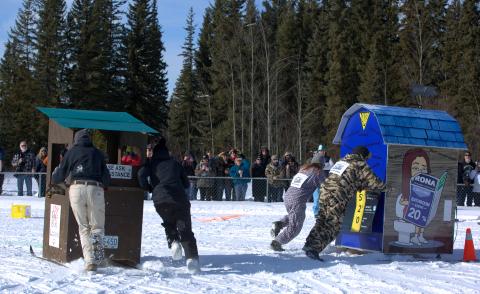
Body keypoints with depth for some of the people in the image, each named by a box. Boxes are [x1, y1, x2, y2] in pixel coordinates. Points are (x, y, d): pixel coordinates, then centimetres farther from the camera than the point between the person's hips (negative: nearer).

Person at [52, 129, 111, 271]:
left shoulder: (71, 152, 16)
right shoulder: (98, 153, 18)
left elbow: (60, 174, 18)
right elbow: (106, 178, 14)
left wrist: (54, 180, 40)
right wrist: (103, 185, 36)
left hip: (76, 188, 0)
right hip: (95, 189, 0)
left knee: (83, 227, 8)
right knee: (97, 226, 6)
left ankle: (89, 260, -6)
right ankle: (97, 256, -21)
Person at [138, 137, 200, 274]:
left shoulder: (151, 164, 19)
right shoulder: (175, 163, 23)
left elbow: (141, 174, -2)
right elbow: (186, 183, 24)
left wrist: (147, 187, 15)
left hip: (160, 200, 0)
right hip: (179, 199, 0)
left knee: (169, 223, 25)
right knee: (185, 230, 1)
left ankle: (173, 242, -3)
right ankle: (192, 258, -16)